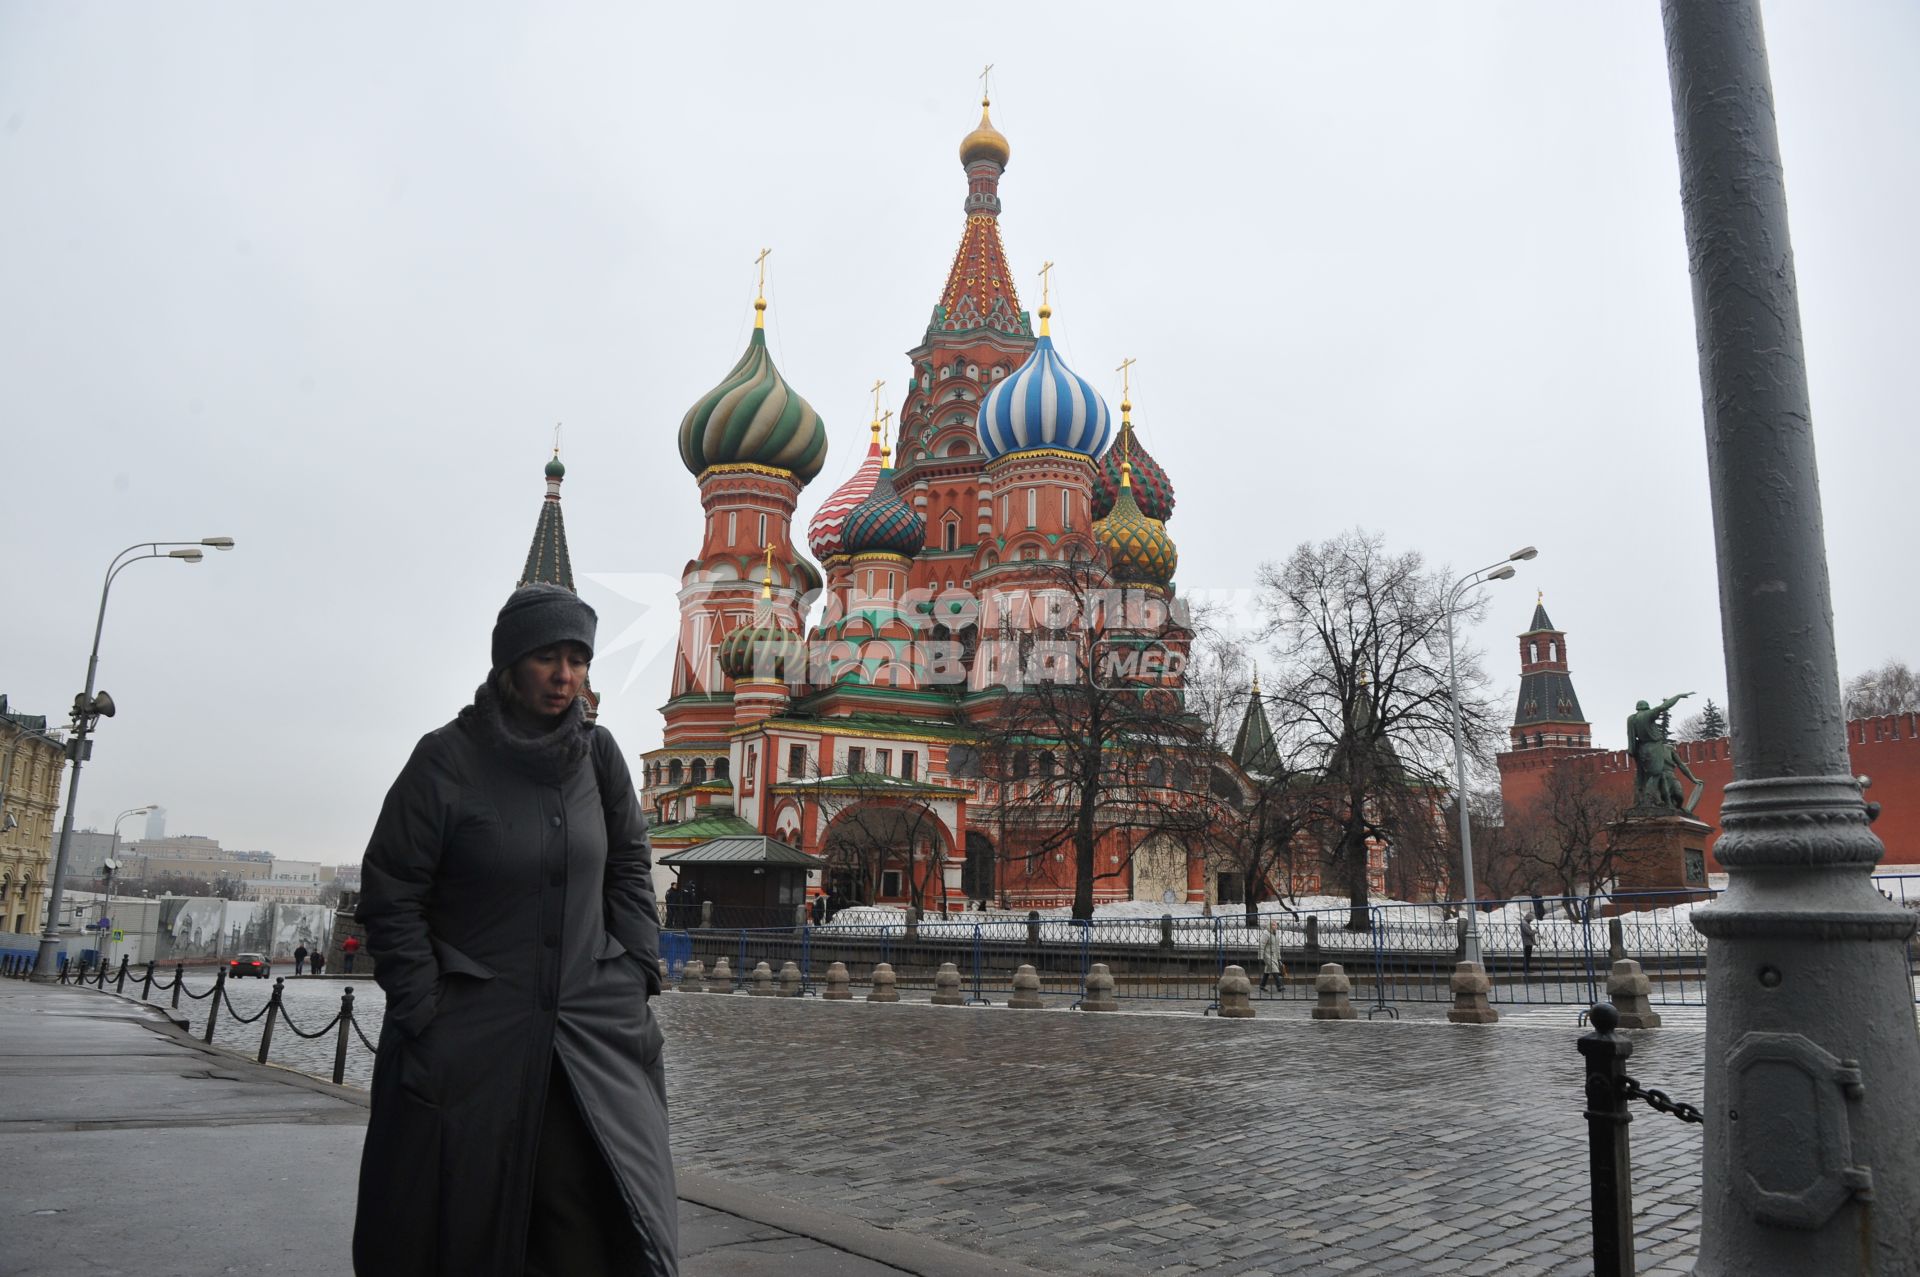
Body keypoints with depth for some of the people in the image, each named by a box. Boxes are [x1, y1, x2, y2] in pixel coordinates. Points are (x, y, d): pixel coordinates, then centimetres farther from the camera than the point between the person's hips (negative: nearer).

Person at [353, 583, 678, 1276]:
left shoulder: (598, 754, 4)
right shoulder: (446, 759, -7)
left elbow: (629, 867, 13)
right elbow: (389, 898, -5)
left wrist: (636, 971, 5)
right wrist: (426, 1015, -8)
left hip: (593, 1030, 3)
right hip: (470, 1036, -2)